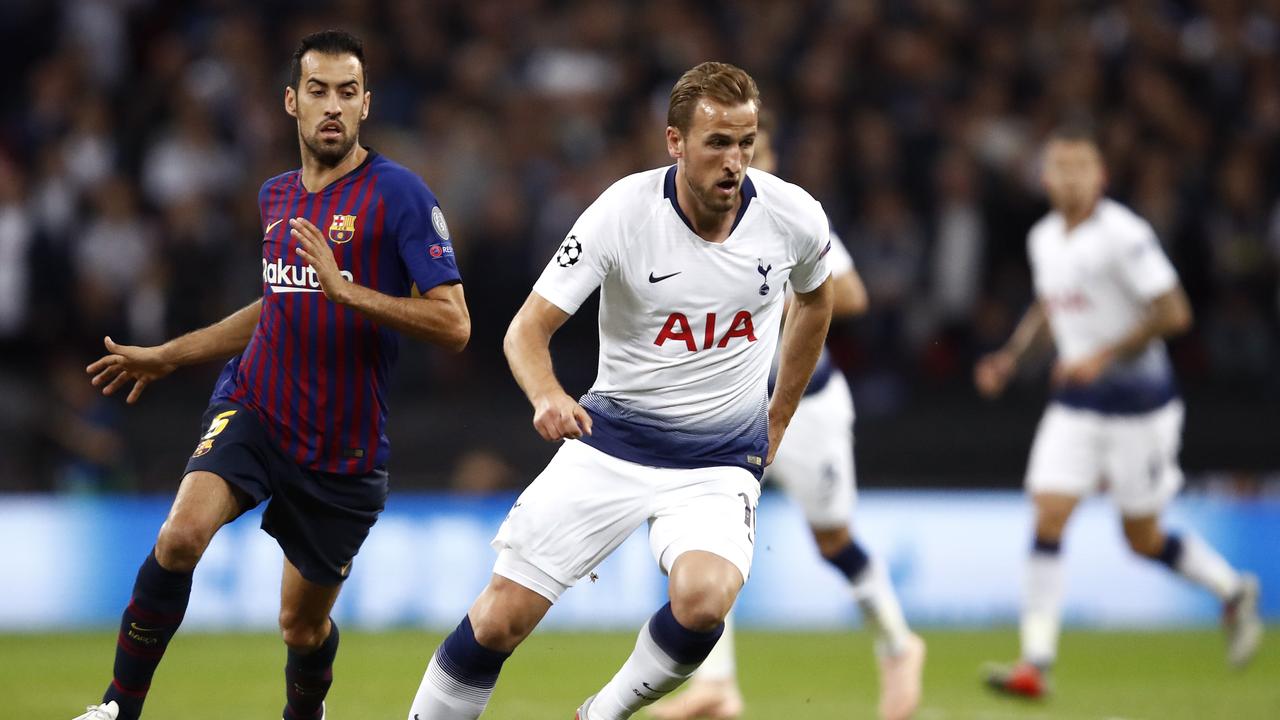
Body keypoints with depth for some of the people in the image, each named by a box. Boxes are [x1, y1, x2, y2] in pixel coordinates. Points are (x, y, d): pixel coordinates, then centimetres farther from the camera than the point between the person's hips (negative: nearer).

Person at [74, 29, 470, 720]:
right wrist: (166, 356, 26)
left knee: (302, 624, 10)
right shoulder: (276, 195, 8)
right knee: (182, 534, -26)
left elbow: (453, 323, -17)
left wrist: (347, 290, -27)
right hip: (255, 408, 3)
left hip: (345, 449, -3)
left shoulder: (399, 193, -10)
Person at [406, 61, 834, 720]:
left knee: (702, 599, -30)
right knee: (501, 616, -7)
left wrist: (778, 419, 20)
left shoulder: (794, 216, -9)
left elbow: (814, 300, 16)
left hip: (720, 461, 0)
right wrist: (548, 396, -35)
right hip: (611, 438, 0)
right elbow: (528, 328, -13)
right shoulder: (623, 213, -16)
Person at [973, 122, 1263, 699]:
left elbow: (1174, 312, -19)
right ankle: (1036, 661, -9)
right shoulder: (1043, 238, 6)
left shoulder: (1124, 235, -17)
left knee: (1142, 539, 5)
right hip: (1075, 406, 6)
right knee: (1048, 517, -9)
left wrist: (1103, 357, -23)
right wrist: (1011, 358, 8)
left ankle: (1234, 592, 32)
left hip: (1138, 401, -6)